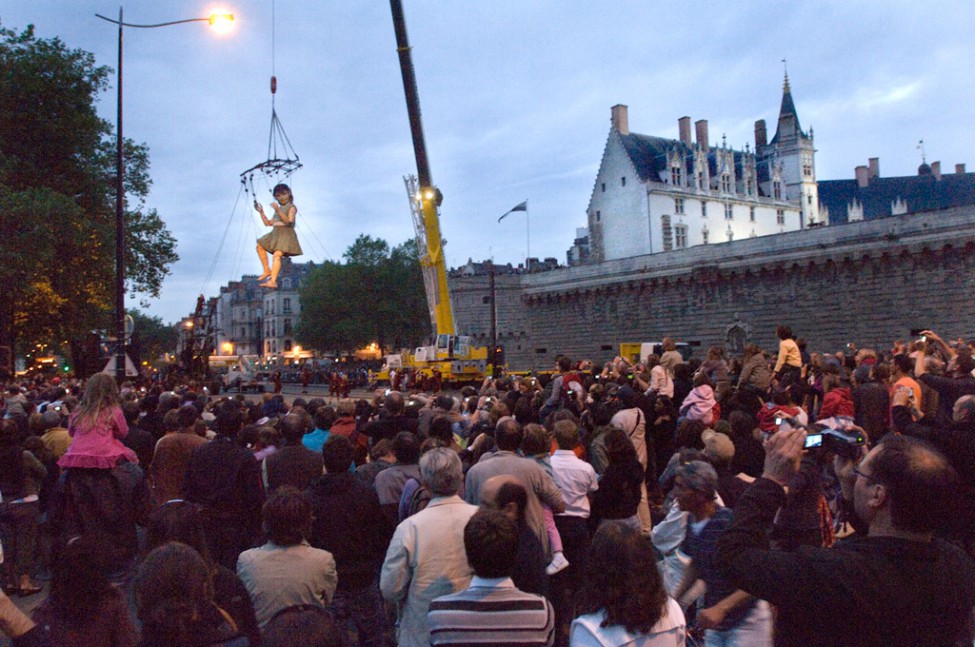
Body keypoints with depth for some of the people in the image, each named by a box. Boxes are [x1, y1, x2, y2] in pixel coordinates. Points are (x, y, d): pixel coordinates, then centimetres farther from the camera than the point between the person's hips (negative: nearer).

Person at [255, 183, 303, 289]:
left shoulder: (291, 207, -1)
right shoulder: (278, 209, 23)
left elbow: (289, 221, -18)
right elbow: (268, 223, 24)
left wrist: (278, 211, -27)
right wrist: (261, 212, 16)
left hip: (286, 233, -9)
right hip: (275, 233, 9)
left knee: (277, 254, -24)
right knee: (260, 246, 12)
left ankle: (273, 281, -36)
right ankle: (267, 270, 16)